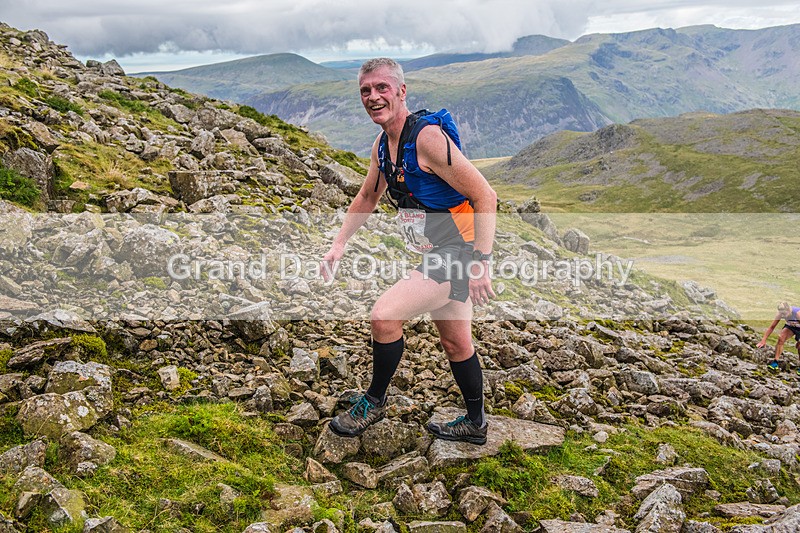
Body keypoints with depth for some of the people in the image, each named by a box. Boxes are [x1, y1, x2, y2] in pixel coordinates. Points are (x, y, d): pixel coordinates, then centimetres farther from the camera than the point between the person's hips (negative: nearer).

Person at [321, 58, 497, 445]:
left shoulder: (427, 137, -22)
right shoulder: (382, 145, 6)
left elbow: (485, 197, -23)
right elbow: (367, 198, 21)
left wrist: (481, 263, -27)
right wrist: (338, 245, 15)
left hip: (457, 251, -9)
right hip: (438, 254, 9)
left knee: (384, 316, -16)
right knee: (455, 343, 18)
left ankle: (374, 402, 7)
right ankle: (475, 424, 35)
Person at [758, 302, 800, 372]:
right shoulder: (780, 314, -24)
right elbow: (772, 327, -15)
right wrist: (763, 340, -18)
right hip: (790, 326, 4)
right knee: (781, 338, -21)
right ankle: (776, 362, -16)